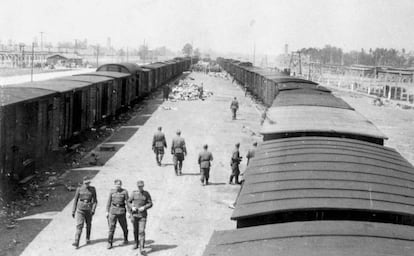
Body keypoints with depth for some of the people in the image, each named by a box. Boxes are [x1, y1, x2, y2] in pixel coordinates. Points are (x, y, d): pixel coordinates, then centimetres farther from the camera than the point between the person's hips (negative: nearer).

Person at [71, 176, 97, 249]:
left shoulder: (92, 189, -2)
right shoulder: (79, 189, -2)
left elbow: (95, 201, 0)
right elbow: (75, 200, 3)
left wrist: (93, 210, -14)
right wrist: (73, 211, 3)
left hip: (88, 209, 1)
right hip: (80, 208, -1)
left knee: (88, 224, 16)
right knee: (79, 225, -11)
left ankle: (88, 239, 39)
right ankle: (76, 243, -17)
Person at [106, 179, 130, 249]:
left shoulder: (124, 192, -4)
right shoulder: (112, 191, 3)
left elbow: (127, 202, -3)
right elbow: (109, 201, 8)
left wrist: (130, 212, -4)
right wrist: (107, 211, 5)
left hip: (121, 210, -1)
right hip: (113, 210, 1)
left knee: (124, 226, 12)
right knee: (111, 227, -6)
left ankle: (125, 239, 36)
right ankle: (109, 243, -3)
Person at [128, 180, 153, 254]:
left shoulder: (146, 194, -1)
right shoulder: (134, 193, 2)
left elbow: (150, 204, 1)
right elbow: (129, 202, 8)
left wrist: (144, 207, -16)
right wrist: (132, 207, -12)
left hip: (142, 215, -2)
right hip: (134, 214, 2)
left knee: (141, 231, -13)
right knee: (135, 230, 14)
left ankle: (141, 248, -17)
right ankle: (136, 243, 37)